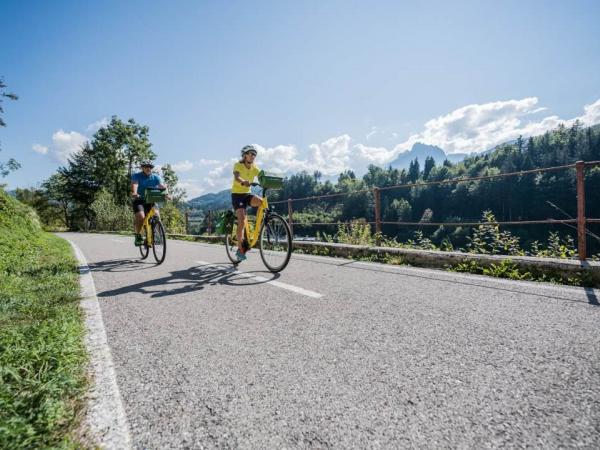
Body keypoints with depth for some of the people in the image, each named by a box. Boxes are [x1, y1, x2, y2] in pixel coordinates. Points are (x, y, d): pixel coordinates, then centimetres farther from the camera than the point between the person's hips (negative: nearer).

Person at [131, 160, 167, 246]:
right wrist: (134, 193, -46)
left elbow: (162, 186, -16)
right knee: (141, 216, -26)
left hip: (150, 201, 2)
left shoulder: (156, 177, 2)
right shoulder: (136, 176, -4)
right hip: (139, 200, -2)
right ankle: (138, 236, -6)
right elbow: (134, 185, -24)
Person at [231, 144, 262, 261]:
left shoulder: (254, 167, 3)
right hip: (237, 194, -5)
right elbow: (236, 177, -33)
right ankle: (240, 249, -8)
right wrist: (243, 182, -56)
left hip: (247, 194, 5)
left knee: (261, 202, -26)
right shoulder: (238, 165, -12)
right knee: (242, 221, -16)